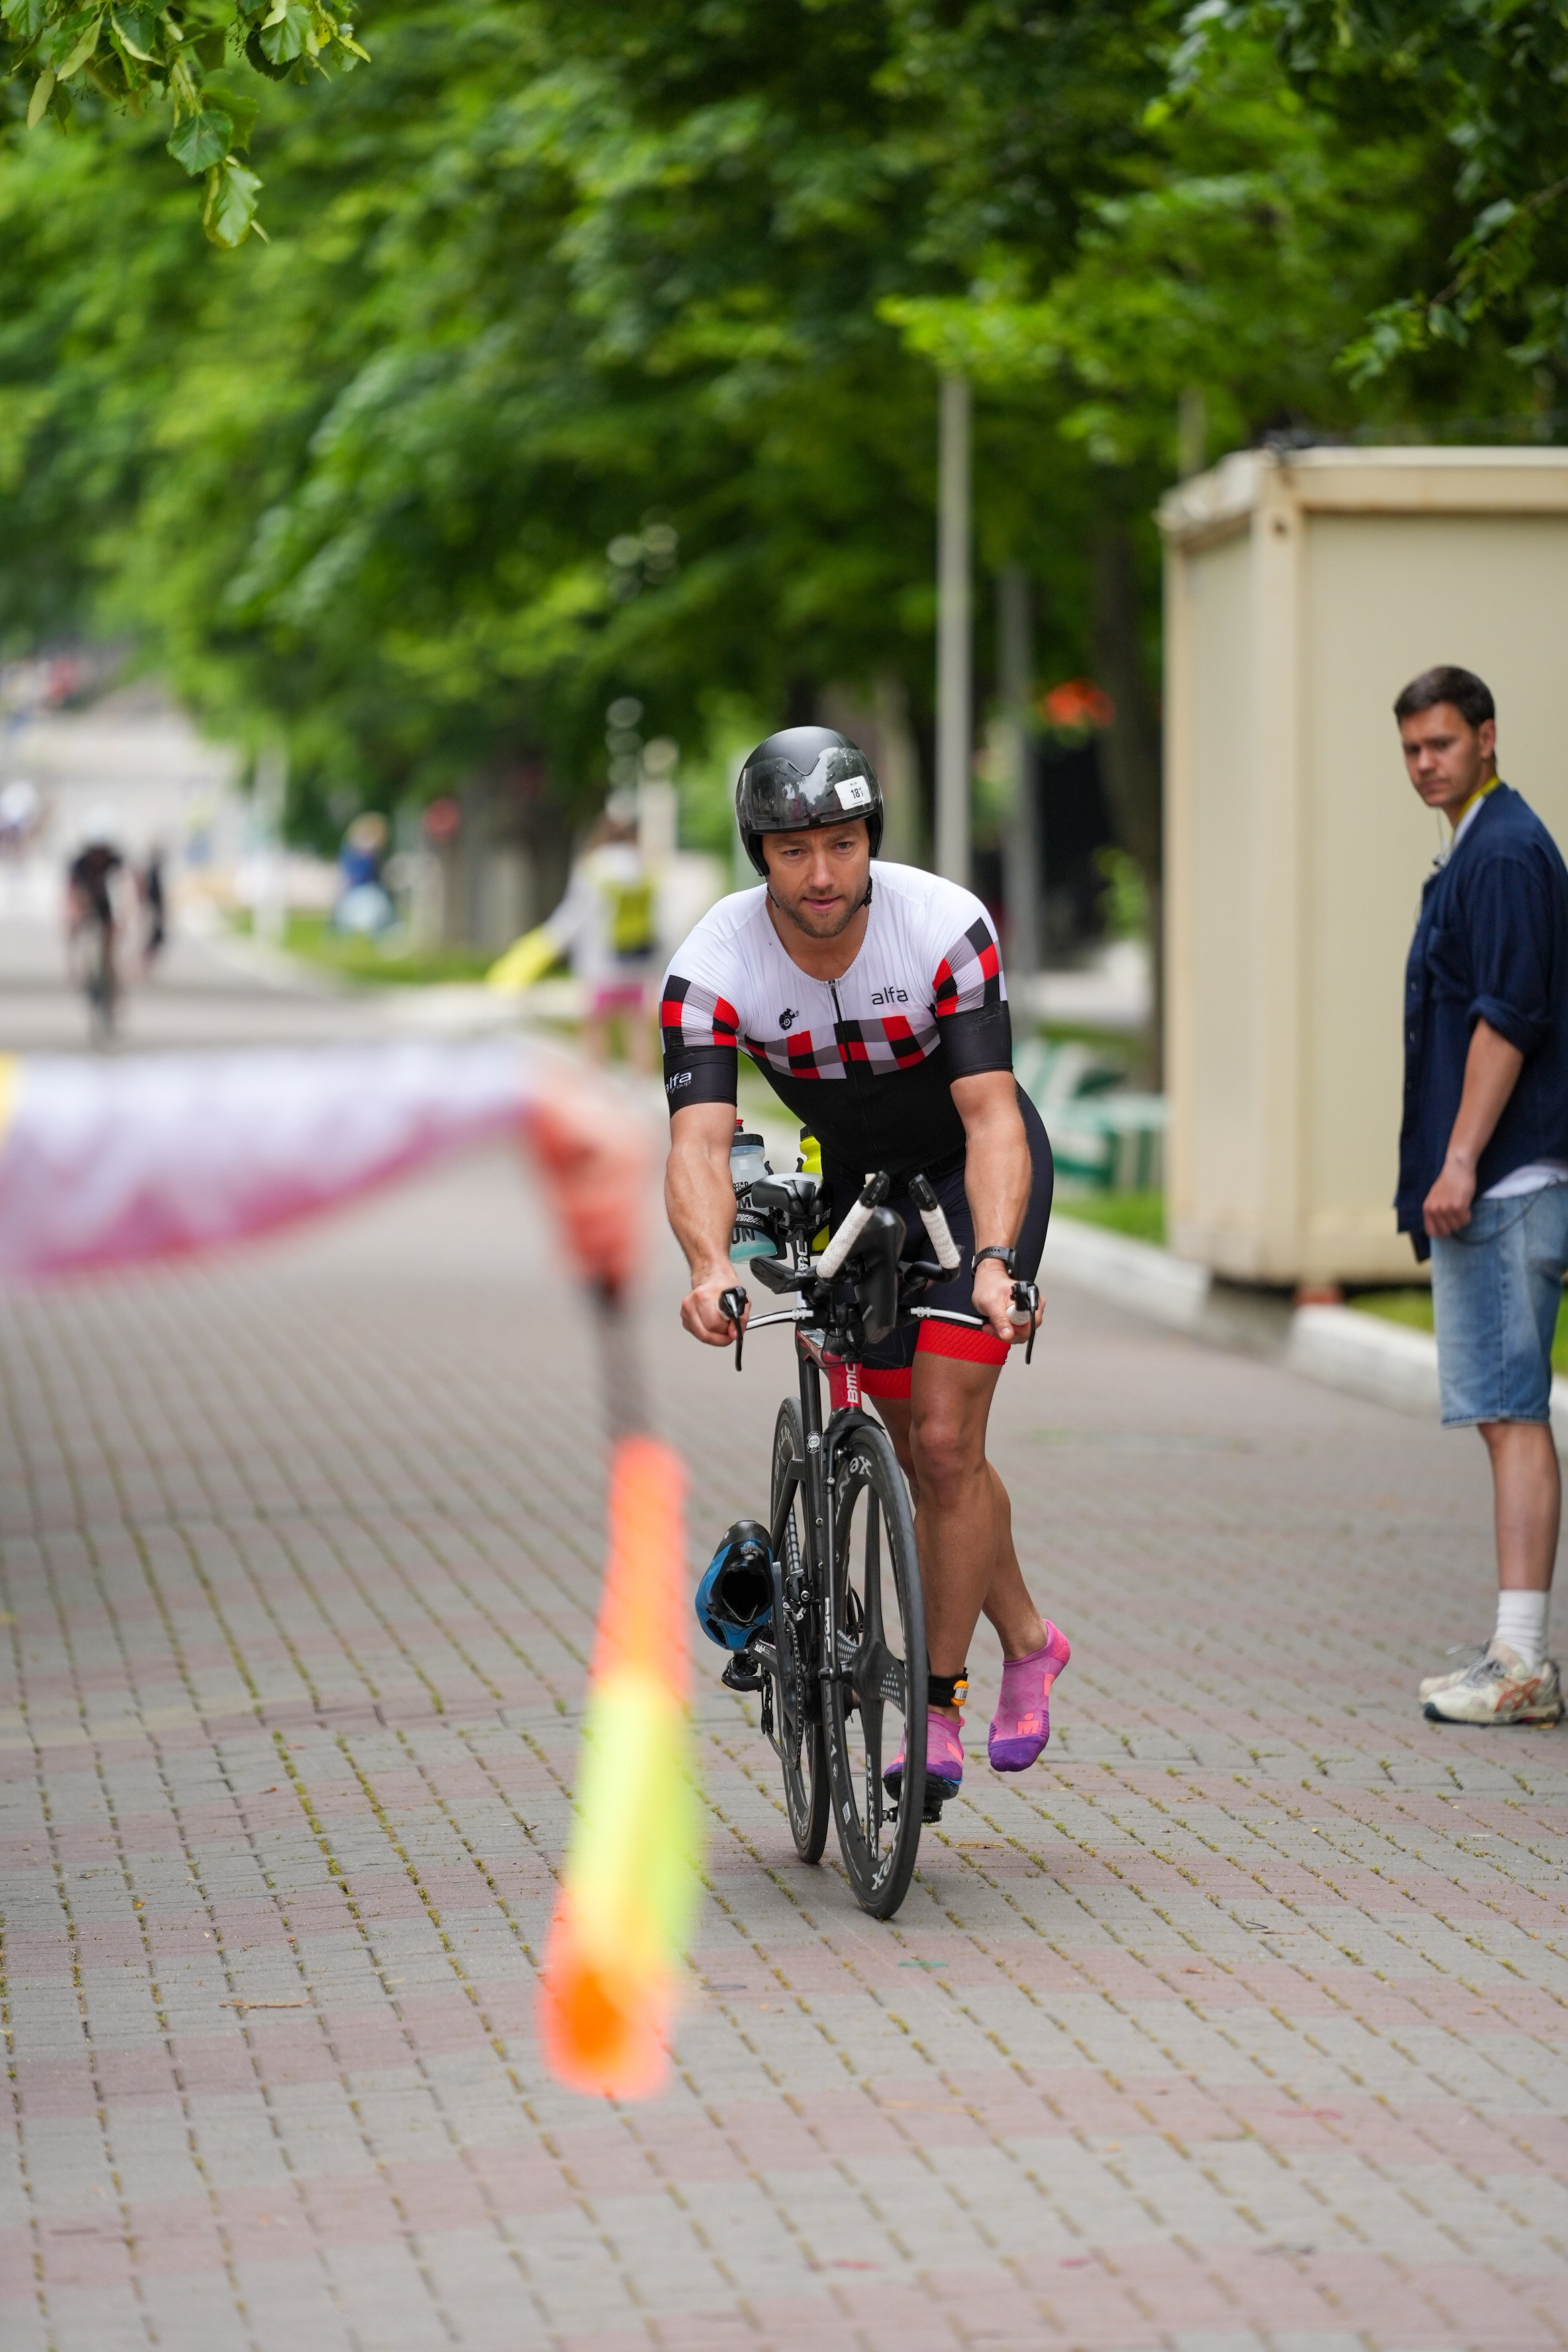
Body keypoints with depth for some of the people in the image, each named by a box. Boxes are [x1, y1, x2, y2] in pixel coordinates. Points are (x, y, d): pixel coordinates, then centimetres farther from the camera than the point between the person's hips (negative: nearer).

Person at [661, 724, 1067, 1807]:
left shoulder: (947, 928, -30)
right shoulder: (714, 967, -26)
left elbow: (991, 1115, -35)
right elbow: (700, 1142, -36)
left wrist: (995, 1261, -51)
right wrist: (712, 1266, -56)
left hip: (975, 1167, -3)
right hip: (853, 1180, 3)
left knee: (944, 1439, -15)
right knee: (921, 1454, 9)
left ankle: (937, 1711, -5)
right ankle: (1028, 1645, 33)